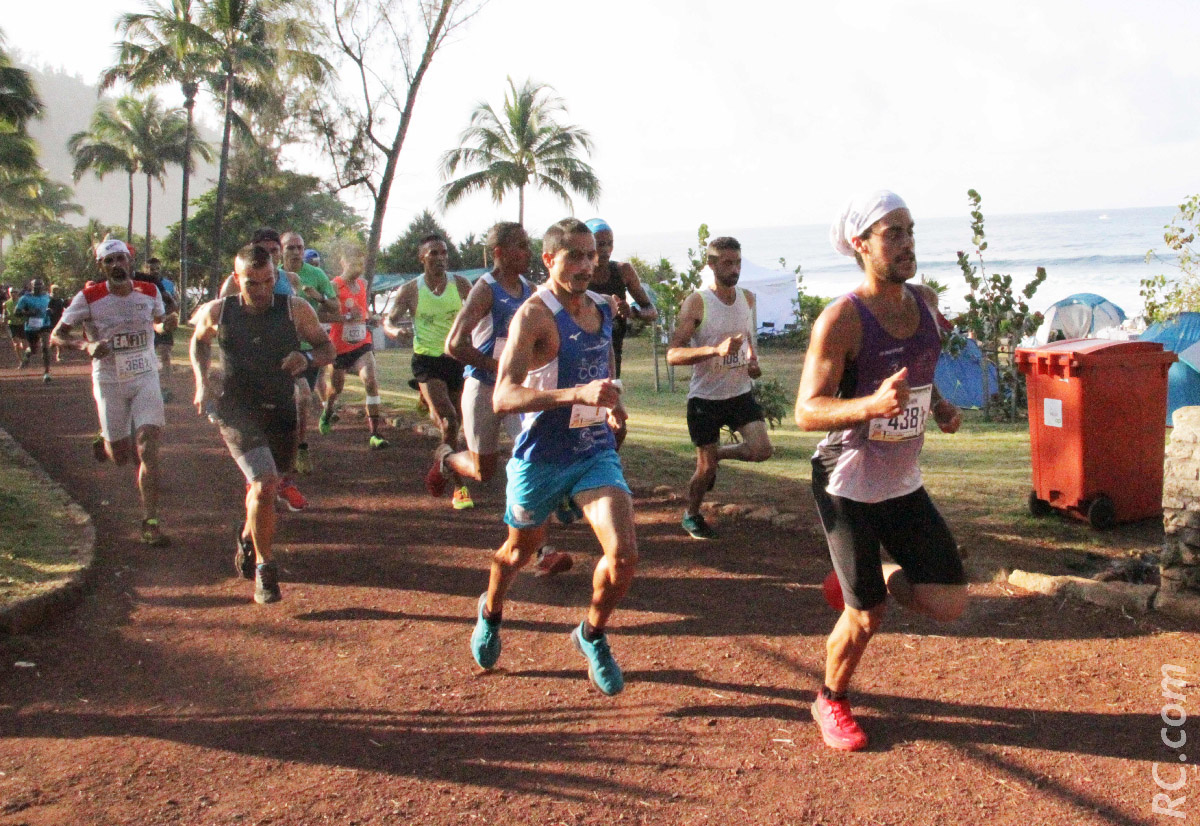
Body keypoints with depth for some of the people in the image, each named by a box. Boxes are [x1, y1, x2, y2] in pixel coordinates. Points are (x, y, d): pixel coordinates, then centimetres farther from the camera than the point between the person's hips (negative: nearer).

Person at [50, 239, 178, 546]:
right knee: (121, 457, 7)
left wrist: (167, 323, -5)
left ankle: (150, 522, -4)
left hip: (145, 379, 1)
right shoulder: (89, 297, -9)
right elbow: (57, 336, -5)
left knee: (148, 449, -13)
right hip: (109, 382, -1)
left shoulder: (149, 292, 0)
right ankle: (106, 443, 47)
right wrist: (86, 346, -25)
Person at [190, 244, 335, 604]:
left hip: (281, 413, 3)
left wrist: (307, 357, -20)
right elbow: (199, 342, 16)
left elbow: (327, 348, 1)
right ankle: (263, 568, -3)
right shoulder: (217, 312, -5)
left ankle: (247, 537, 51)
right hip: (237, 412, -2)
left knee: (266, 486, 17)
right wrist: (202, 380, 2)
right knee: (264, 484, -21)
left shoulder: (295, 309, -7)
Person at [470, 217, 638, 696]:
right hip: (541, 458, -4)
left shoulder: (603, 308, 4)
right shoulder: (534, 315, -18)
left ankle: (592, 635, 16)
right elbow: (503, 397, -31)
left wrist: (610, 403, 7)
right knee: (521, 550, 19)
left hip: (596, 451, 4)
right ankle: (490, 612, 53)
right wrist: (578, 393, -43)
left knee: (624, 553, -14)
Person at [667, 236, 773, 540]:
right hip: (705, 397, -4)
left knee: (761, 450, -12)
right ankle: (691, 515, 30)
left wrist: (753, 360, 3)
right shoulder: (696, 303, -13)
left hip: (741, 392, 5)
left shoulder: (747, 298, 5)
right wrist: (716, 349, -36)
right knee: (706, 469, 1)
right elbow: (673, 354, -22)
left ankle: (718, 453, 20)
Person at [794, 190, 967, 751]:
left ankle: (857, 581, 29)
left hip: (903, 483, 6)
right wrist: (872, 404, -39)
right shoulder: (841, 319, -19)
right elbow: (806, 411, -22)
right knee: (866, 619, 0)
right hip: (849, 486, -6)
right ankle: (830, 702, 29)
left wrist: (939, 406, 2)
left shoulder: (925, 301, 3)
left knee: (949, 605, 3)